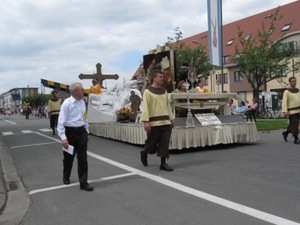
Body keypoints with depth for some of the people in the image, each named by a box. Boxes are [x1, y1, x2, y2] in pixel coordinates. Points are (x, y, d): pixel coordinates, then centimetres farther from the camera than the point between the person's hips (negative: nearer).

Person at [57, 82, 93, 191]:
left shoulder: (82, 102, 6)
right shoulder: (67, 103, -14)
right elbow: (61, 121, -17)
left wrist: (86, 132, 18)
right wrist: (63, 138, -22)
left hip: (81, 131, 4)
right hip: (70, 132, -4)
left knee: (83, 158, 0)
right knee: (68, 157, 15)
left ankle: (83, 183, 5)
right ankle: (66, 178, 40)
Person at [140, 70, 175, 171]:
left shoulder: (164, 91, 14)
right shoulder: (148, 91, -4)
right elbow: (145, 107, -9)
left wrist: (171, 119, 16)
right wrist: (146, 121, -16)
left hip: (166, 122, 5)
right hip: (154, 123, -5)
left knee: (165, 144, 2)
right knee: (152, 143, 5)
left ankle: (163, 163, 9)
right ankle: (144, 153, 34)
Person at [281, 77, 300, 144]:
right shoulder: (287, 92, -7)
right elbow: (284, 102, -14)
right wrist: (285, 111, -23)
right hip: (291, 111, -6)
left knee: (292, 125, 12)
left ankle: (285, 133, 34)